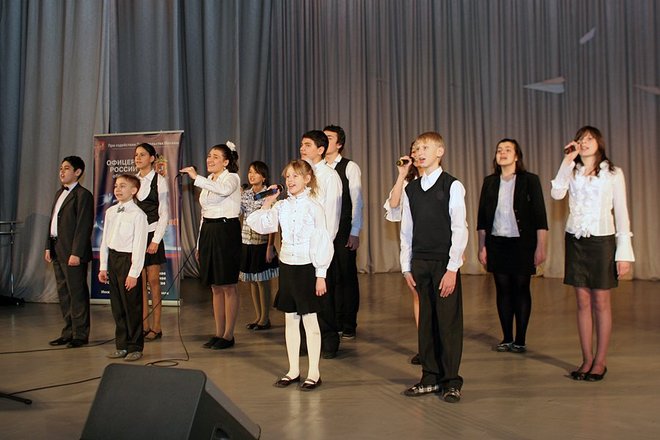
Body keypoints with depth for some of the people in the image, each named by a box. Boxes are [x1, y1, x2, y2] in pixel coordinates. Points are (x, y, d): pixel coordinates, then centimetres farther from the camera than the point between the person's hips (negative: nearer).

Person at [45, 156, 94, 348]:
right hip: (58, 251, 9)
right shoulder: (59, 193, 18)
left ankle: (80, 334, 6)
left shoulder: (83, 195, -10)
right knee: (63, 293, 14)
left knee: (77, 293, -2)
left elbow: (84, 226, -16)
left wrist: (76, 253, -21)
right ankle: (69, 332, 24)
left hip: (73, 252, -9)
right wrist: (49, 247, 14)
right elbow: (52, 221, 20)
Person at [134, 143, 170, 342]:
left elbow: (164, 213, -5)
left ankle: (156, 327, 6)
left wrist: (156, 240, -12)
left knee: (153, 281, -1)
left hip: (152, 234, -4)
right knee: (140, 283, 6)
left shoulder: (159, 181, -3)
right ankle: (144, 326, 13)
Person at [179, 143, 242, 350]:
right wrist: (199, 243, 17)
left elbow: (224, 190, -32)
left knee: (228, 286, -1)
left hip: (226, 231, -8)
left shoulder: (232, 178, -5)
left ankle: (228, 335, 7)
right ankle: (218, 333, 18)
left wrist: (196, 177, -33)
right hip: (208, 232, 8)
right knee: (215, 286, 11)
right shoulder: (208, 181, 18)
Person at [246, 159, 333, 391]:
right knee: (290, 320, 12)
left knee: (310, 320, 3)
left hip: (307, 268, -5)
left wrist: (321, 275, -10)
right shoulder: (282, 206, 5)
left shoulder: (314, 207, -9)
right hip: (287, 266, 5)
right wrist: (267, 204, -3)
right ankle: (293, 371, 23)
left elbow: (322, 242, -9)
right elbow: (261, 225, 5)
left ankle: (314, 373, 13)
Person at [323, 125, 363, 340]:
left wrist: (355, 233, -10)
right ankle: (333, 323, 20)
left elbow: (357, 201, -5)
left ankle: (348, 326, 14)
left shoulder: (350, 168, -3)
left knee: (347, 277, 3)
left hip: (344, 231, -4)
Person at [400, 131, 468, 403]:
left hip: (445, 263, -4)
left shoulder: (452, 186, -5)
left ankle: (451, 382, 12)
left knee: (449, 322, 1)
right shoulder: (410, 189, 10)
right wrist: (406, 266, 7)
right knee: (425, 322, 10)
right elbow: (406, 230, 12)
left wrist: (452, 268, -13)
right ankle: (430, 378, 21)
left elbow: (459, 229, -8)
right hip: (419, 263, 5)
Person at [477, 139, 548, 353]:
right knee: (502, 289, 7)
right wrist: (482, 247, 6)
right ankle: (507, 338, 17)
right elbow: (482, 217, 9)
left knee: (521, 289, 3)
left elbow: (540, 216, -5)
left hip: (522, 243, -3)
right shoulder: (490, 182, 7)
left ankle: (520, 340, 13)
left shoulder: (530, 180, -3)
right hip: (497, 243, 3)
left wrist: (540, 247, -9)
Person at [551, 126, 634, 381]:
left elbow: (621, 213, -1)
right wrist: (567, 161, -12)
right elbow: (556, 194, -12)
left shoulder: (613, 173, 1)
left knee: (601, 303, 3)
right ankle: (587, 360, 15)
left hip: (602, 240, -3)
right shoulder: (572, 172, 9)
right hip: (575, 240, 3)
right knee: (582, 302, 7)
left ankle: (600, 362, 12)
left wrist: (624, 253, -7)